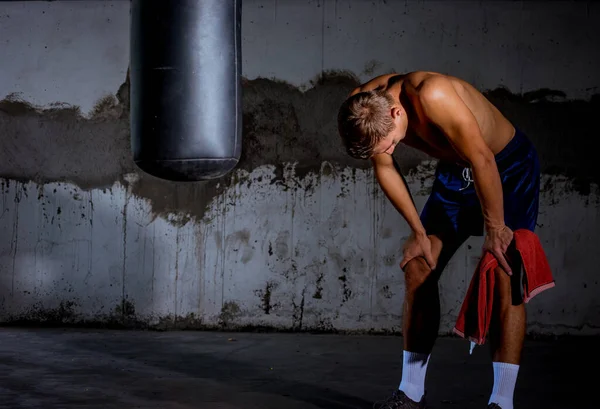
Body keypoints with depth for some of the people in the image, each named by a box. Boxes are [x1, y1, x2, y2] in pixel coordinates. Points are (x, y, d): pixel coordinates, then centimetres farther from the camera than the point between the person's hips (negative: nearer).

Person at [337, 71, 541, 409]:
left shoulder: (432, 95, -39)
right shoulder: (364, 109, -18)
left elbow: (482, 160, -34)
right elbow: (385, 168, -3)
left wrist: (495, 228, -24)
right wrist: (418, 231, -1)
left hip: (508, 166, -6)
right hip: (455, 172, 6)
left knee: (502, 274, -17)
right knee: (418, 267, -2)